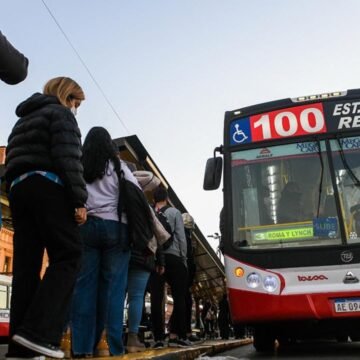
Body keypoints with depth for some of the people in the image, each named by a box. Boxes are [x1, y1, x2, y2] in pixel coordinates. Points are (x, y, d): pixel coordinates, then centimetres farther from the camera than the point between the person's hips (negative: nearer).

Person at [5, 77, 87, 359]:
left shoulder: (24, 120, 30)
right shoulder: (60, 113, 5)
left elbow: (12, 159, 24)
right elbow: (68, 158, -10)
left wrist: (17, 190, 19)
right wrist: (79, 200, -14)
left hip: (18, 188, 8)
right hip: (48, 186, -8)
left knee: (26, 264, 2)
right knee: (68, 255, -8)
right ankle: (37, 331, -21)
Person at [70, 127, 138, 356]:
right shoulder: (118, 165, 10)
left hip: (86, 226, 2)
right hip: (115, 226, -1)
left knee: (85, 285, 0)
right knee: (113, 286, -1)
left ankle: (82, 346, -3)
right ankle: (114, 345, -4)